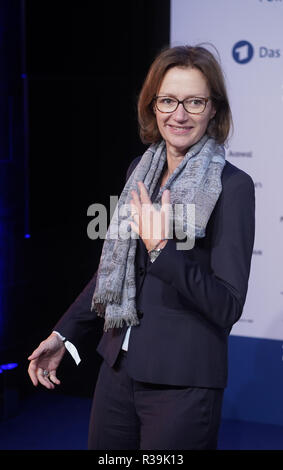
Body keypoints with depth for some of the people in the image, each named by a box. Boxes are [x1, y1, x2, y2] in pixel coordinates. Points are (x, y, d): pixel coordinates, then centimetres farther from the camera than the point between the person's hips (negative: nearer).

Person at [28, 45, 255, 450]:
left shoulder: (232, 186, -13)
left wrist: (162, 250, -27)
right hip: (119, 368, 6)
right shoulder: (140, 171, 6)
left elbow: (228, 306, -16)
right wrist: (65, 333, 20)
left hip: (182, 382, -6)